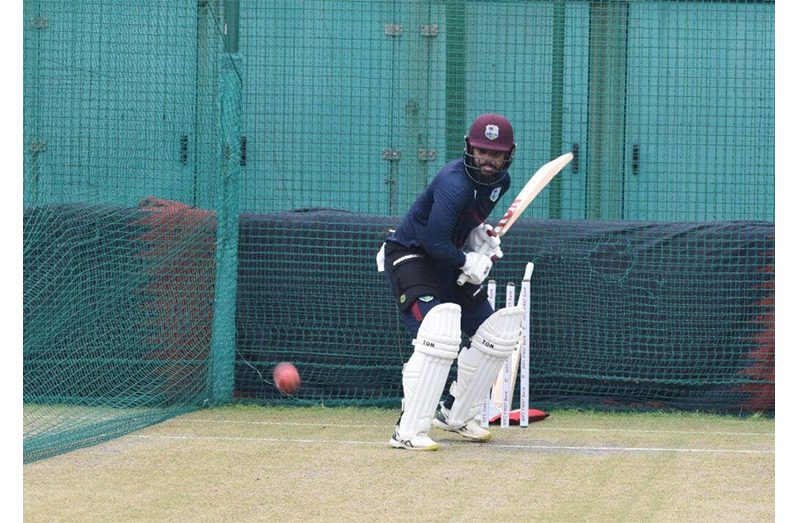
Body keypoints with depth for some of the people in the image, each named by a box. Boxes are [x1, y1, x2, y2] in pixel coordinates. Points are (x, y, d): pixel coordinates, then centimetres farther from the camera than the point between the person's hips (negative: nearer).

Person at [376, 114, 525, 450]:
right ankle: (408, 431, -29)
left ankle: (456, 416, 23)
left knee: (497, 333, 10)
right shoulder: (455, 183, -28)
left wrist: (480, 234, 1)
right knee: (439, 331, -29)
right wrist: (468, 262, -16)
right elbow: (436, 242, -31)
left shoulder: (500, 181, 0)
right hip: (408, 256, -9)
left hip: (449, 262, 9)